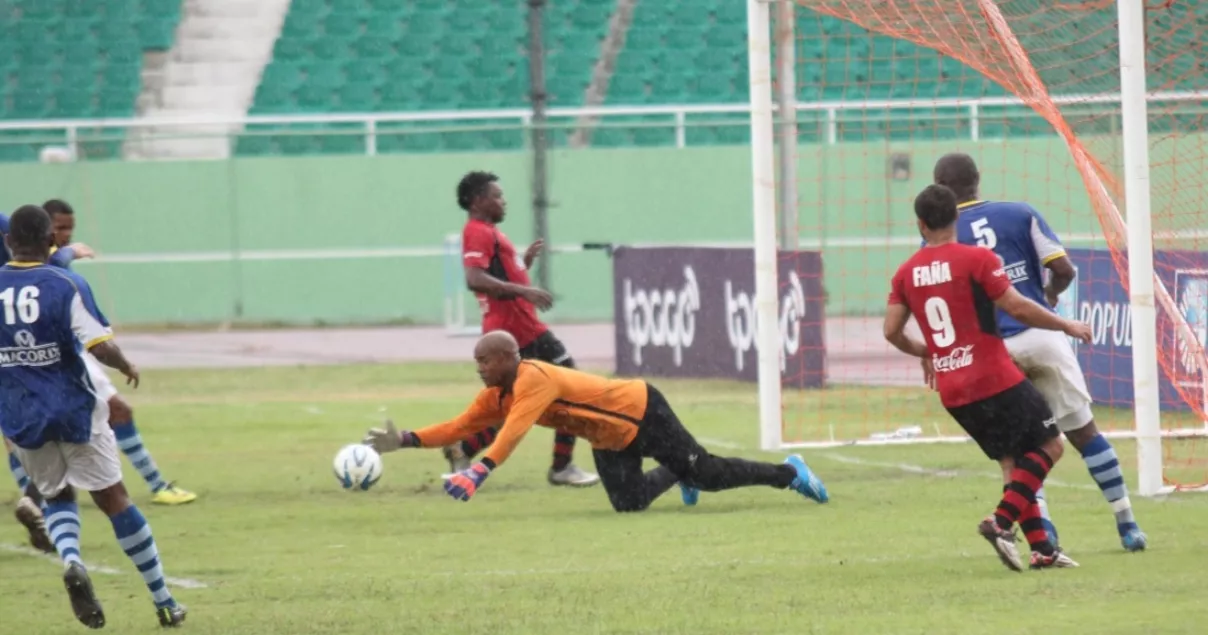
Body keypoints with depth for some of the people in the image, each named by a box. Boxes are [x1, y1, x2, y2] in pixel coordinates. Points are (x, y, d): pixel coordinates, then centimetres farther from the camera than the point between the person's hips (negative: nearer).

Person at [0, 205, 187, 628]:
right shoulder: (67, 286, -13)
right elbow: (100, 347, -21)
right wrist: (125, 366, -1)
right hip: (74, 411, -2)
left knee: (57, 497, 22)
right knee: (114, 498, 8)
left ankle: (70, 560, -12)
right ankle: (164, 602, 12)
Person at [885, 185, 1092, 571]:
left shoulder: (906, 273, 5)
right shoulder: (976, 259, -10)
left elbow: (891, 330, 4)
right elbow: (1018, 308, -12)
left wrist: (923, 352, 25)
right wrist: (1067, 326, 2)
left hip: (951, 392, 6)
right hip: (996, 380, -6)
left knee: (1013, 462, 16)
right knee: (1049, 445, 6)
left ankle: (1041, 549, 9)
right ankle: (1001, 522, -12)